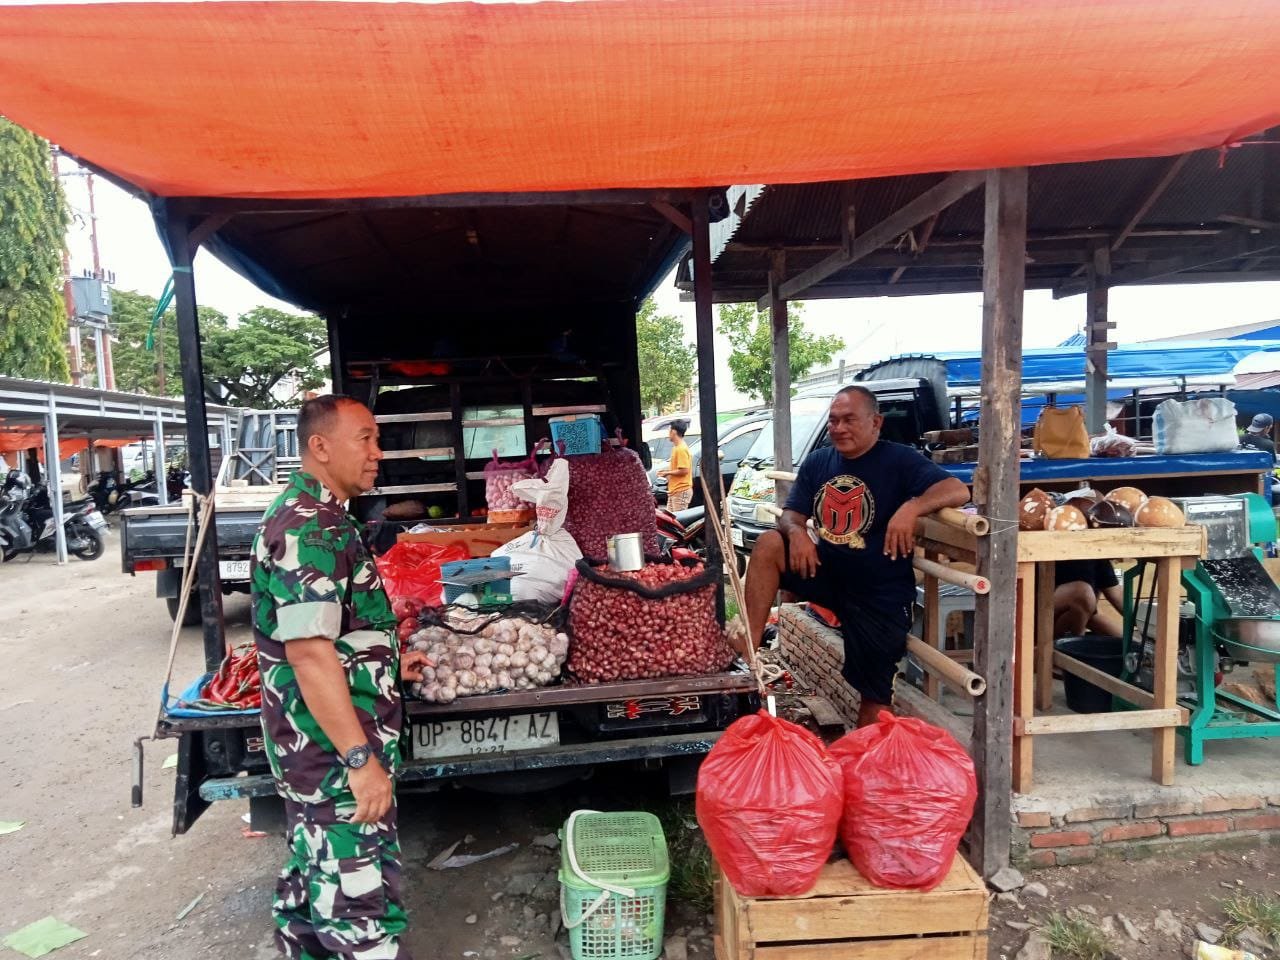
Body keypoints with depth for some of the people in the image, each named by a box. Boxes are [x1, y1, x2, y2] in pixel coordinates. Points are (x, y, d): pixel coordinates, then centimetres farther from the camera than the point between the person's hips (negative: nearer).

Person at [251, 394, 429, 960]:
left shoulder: (316, 516, 11)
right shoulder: (311, 527, -22)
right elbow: (309, 653, -27)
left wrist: (388, 662, 23)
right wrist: (361, 758, -26)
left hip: (313, 744, 10)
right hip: (336, 748, -10)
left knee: (312, 878, 22)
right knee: (358, 895, 1)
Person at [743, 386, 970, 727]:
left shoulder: (898, 460, -9)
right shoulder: (817, 462, 6)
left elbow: (958, 491, -21)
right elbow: (791, 515, 3)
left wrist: (911, 507, -39)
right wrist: (797, 532, -21)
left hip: (880, 593, -3)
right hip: (825, 573, 4)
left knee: (875, 698, -1)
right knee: (769, 544, -21)